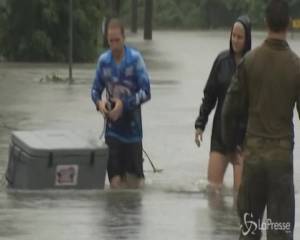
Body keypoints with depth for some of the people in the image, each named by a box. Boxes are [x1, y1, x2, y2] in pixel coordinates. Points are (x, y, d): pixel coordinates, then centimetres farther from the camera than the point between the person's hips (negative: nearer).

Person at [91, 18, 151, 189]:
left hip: (132, 123, -3)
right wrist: (99, 102, -10)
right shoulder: (103, 61, 3)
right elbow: (96, 89, 12)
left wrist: (125, 104, -20)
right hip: (112, 122, 3)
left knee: (134, 180, 2)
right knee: (115, 180, -2)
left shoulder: (135, 58, -8)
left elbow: (146, 92, -10)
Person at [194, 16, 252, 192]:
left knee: (240, 186, -4)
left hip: (244, 132, -4)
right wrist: (200, 124, 8)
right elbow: (210, 94, 10)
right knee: (213, 181, 1)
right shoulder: (222, 60, 3)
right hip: (221, 129, 4)